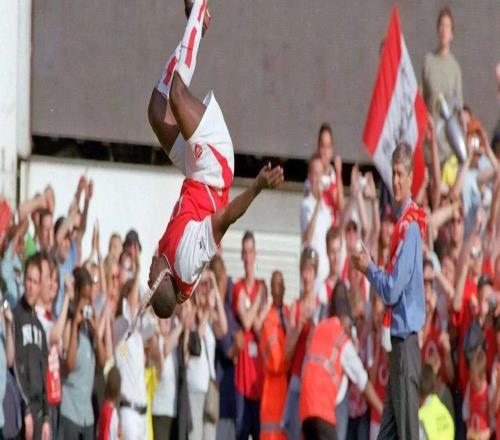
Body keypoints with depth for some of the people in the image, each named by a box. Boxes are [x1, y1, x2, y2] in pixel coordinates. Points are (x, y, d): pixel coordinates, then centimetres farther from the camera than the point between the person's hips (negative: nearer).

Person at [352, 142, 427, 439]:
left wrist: (369, 268, -3)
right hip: (398, 338, 10)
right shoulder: (403, 222, 14)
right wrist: (371, 269, 9)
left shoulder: (411, 226, -15)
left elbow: (393, 291, -16)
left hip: (406, 340, -10)